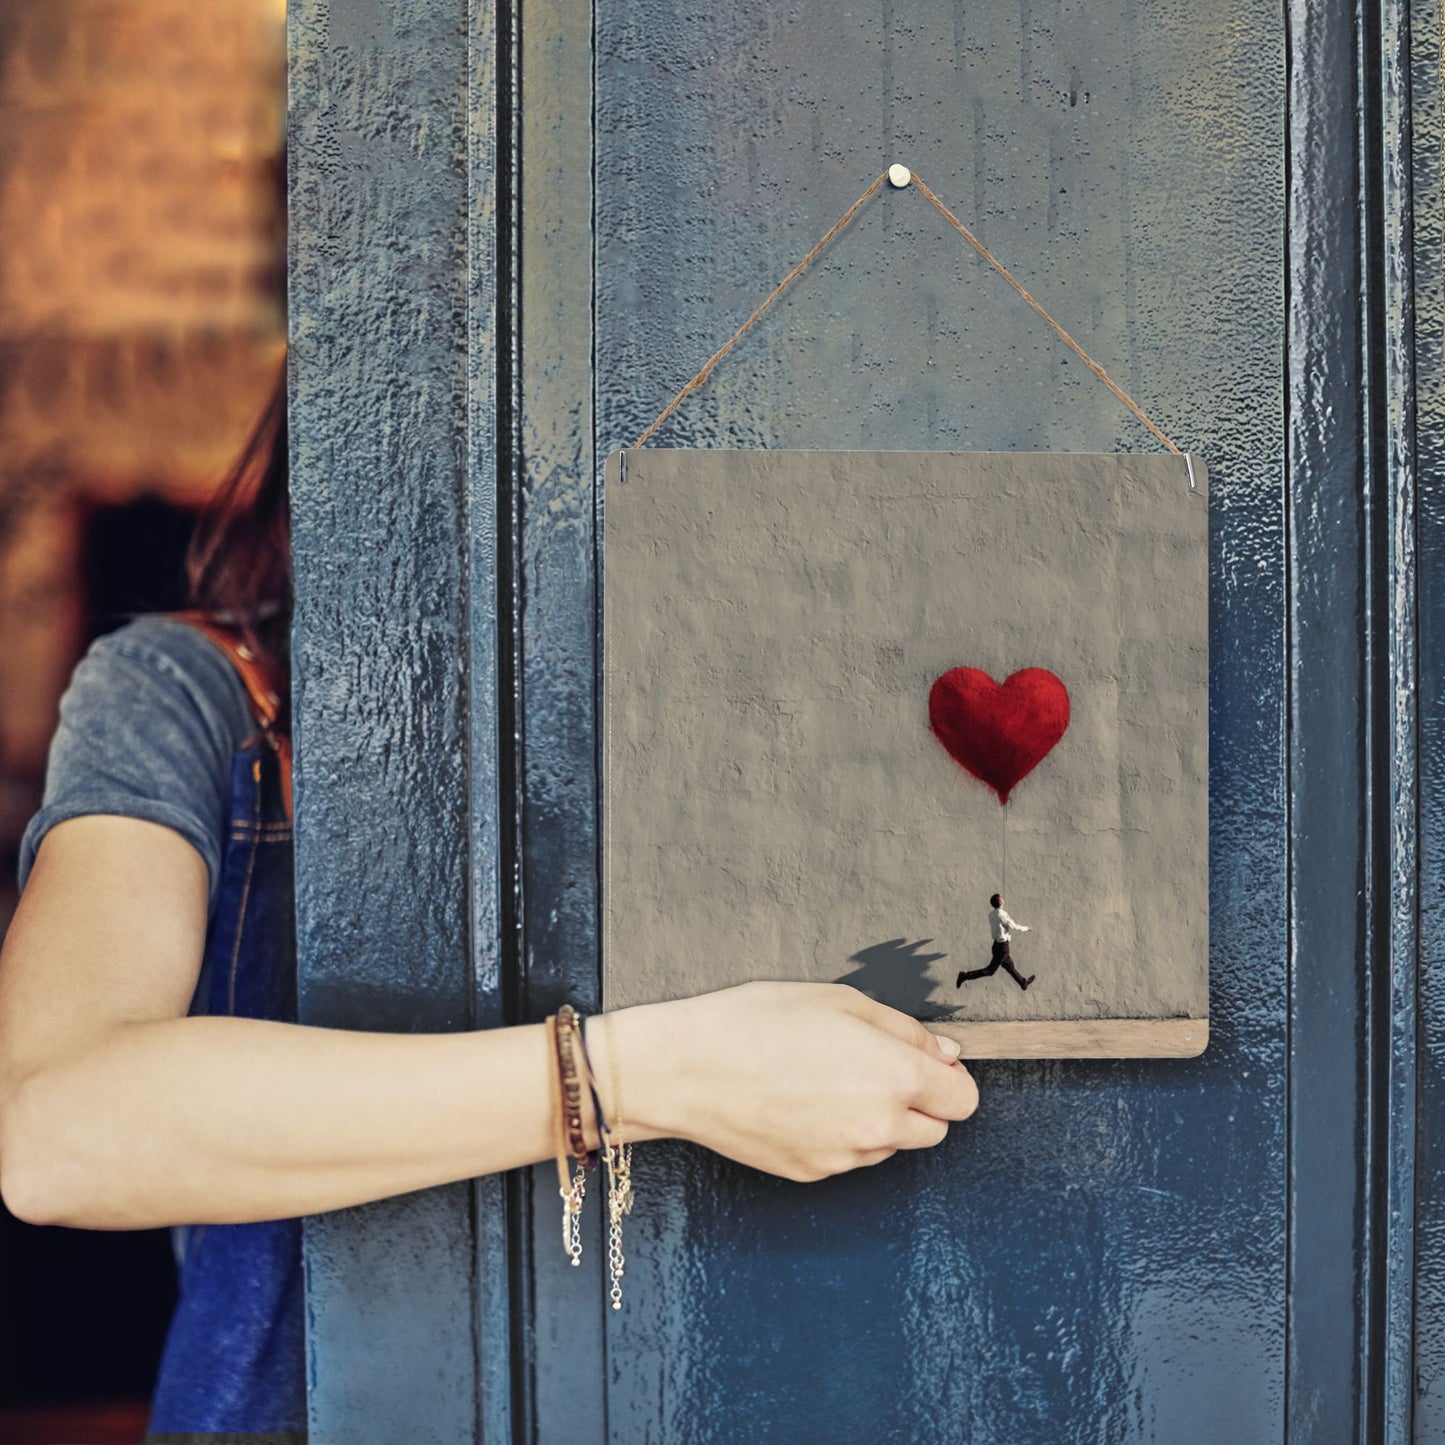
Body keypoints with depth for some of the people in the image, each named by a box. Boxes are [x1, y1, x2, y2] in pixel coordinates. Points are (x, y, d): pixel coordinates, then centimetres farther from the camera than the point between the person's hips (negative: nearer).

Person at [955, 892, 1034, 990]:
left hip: (997, 943, 9)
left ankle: (1023, 982, 42)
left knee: (1009, 965, 24)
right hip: (1002, 947, -9)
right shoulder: (1002, 915, -24)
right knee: (990, 970, -1)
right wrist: (1026, 929, 5)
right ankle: (965, 976, -6)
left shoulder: (991, 914, 1)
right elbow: (1014, 927, -15)